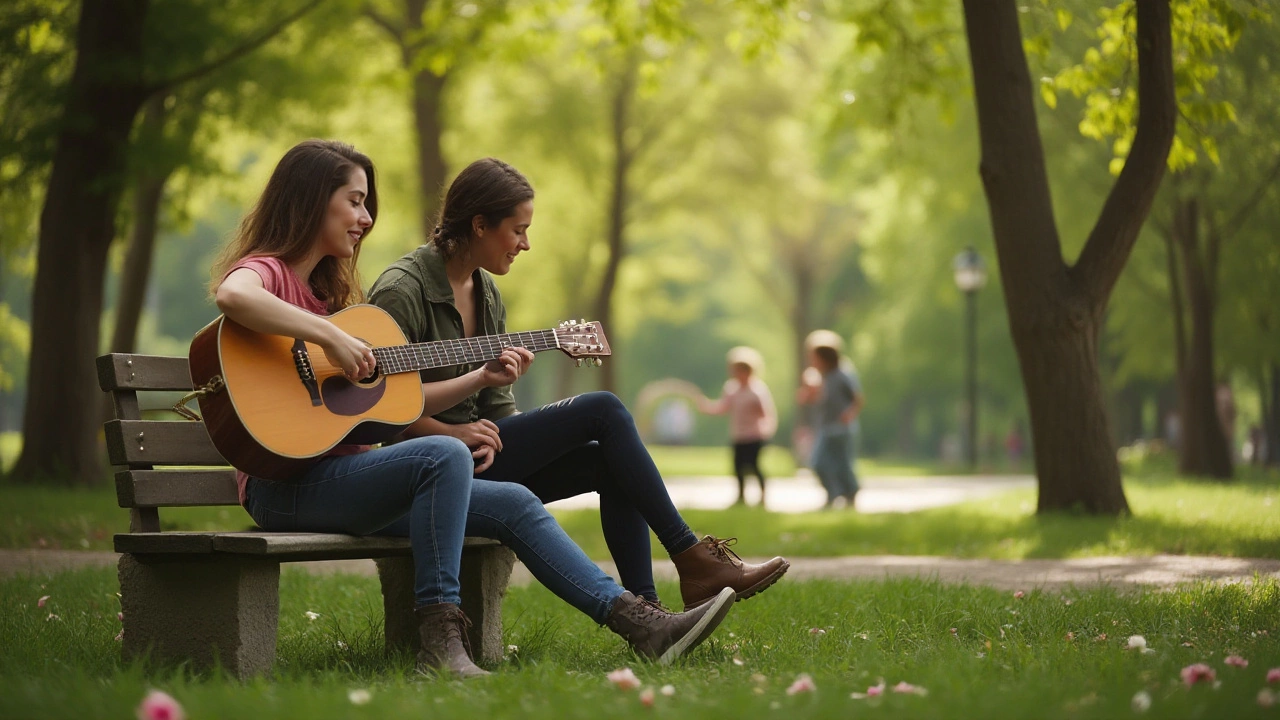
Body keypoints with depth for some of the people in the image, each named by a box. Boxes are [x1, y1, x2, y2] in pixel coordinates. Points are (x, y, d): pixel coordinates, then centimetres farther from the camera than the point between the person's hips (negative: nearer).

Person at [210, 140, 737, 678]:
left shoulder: (328, 290, 22)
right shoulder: (266, 270, -5)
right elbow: (230, 296, -34)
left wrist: (482, 378, 11)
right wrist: (332, 339, -30)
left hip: (342, 469, 9)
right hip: (285, 485, -9)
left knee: (512, 504, 3)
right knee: (444, 456, -31)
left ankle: (641, 623, 2)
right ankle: (440, 638, -29)